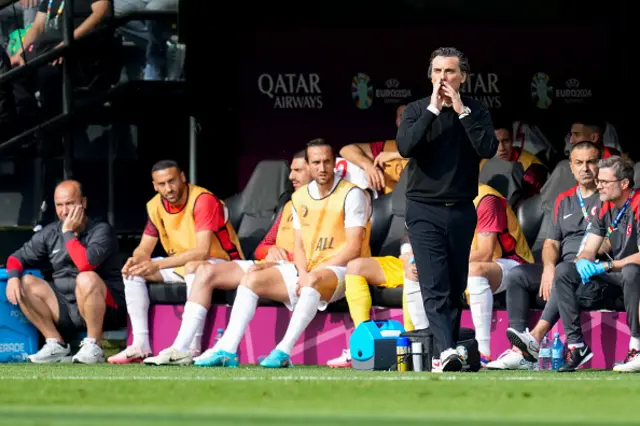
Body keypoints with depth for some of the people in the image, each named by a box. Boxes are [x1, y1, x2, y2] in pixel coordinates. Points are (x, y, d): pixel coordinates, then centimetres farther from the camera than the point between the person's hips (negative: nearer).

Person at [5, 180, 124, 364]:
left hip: (105, 307, -6)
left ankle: (93, 346, -22)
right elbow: (18, 257, 15)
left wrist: (69, 233, -15)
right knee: (26, 283, -9)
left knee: (87, 279, -35)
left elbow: (86, 264, -27)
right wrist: (13, 276, -8)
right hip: (65, 310, 6)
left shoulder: (101, 230, -9)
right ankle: (56, 345, -6)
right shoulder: (50, 233, 9)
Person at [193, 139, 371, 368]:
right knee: (252, 278, -7)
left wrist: (314, 273, -18)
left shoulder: (352, 194, -8)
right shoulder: (300, 197, 12)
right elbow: (299, 246, 11)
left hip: (342, 270, -7)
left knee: (314, 281, -40)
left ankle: (283, 352, -44)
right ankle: (227, 350, -18)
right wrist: (302, 274, -11)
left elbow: (353, 248, -14)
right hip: (307, 272, 7)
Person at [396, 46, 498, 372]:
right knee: (435, 286, -16)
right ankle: (446, 351, -28)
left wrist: (461, 110, -14)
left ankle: (445, 353, 13)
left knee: (456, 287, 6)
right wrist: (434, 109, -15)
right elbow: (405, 147, -15)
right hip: (424, 209, -2)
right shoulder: (417, 110, 3)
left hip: (461, 210, 2)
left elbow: (488, 149, -13)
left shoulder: (475, 111, 5)